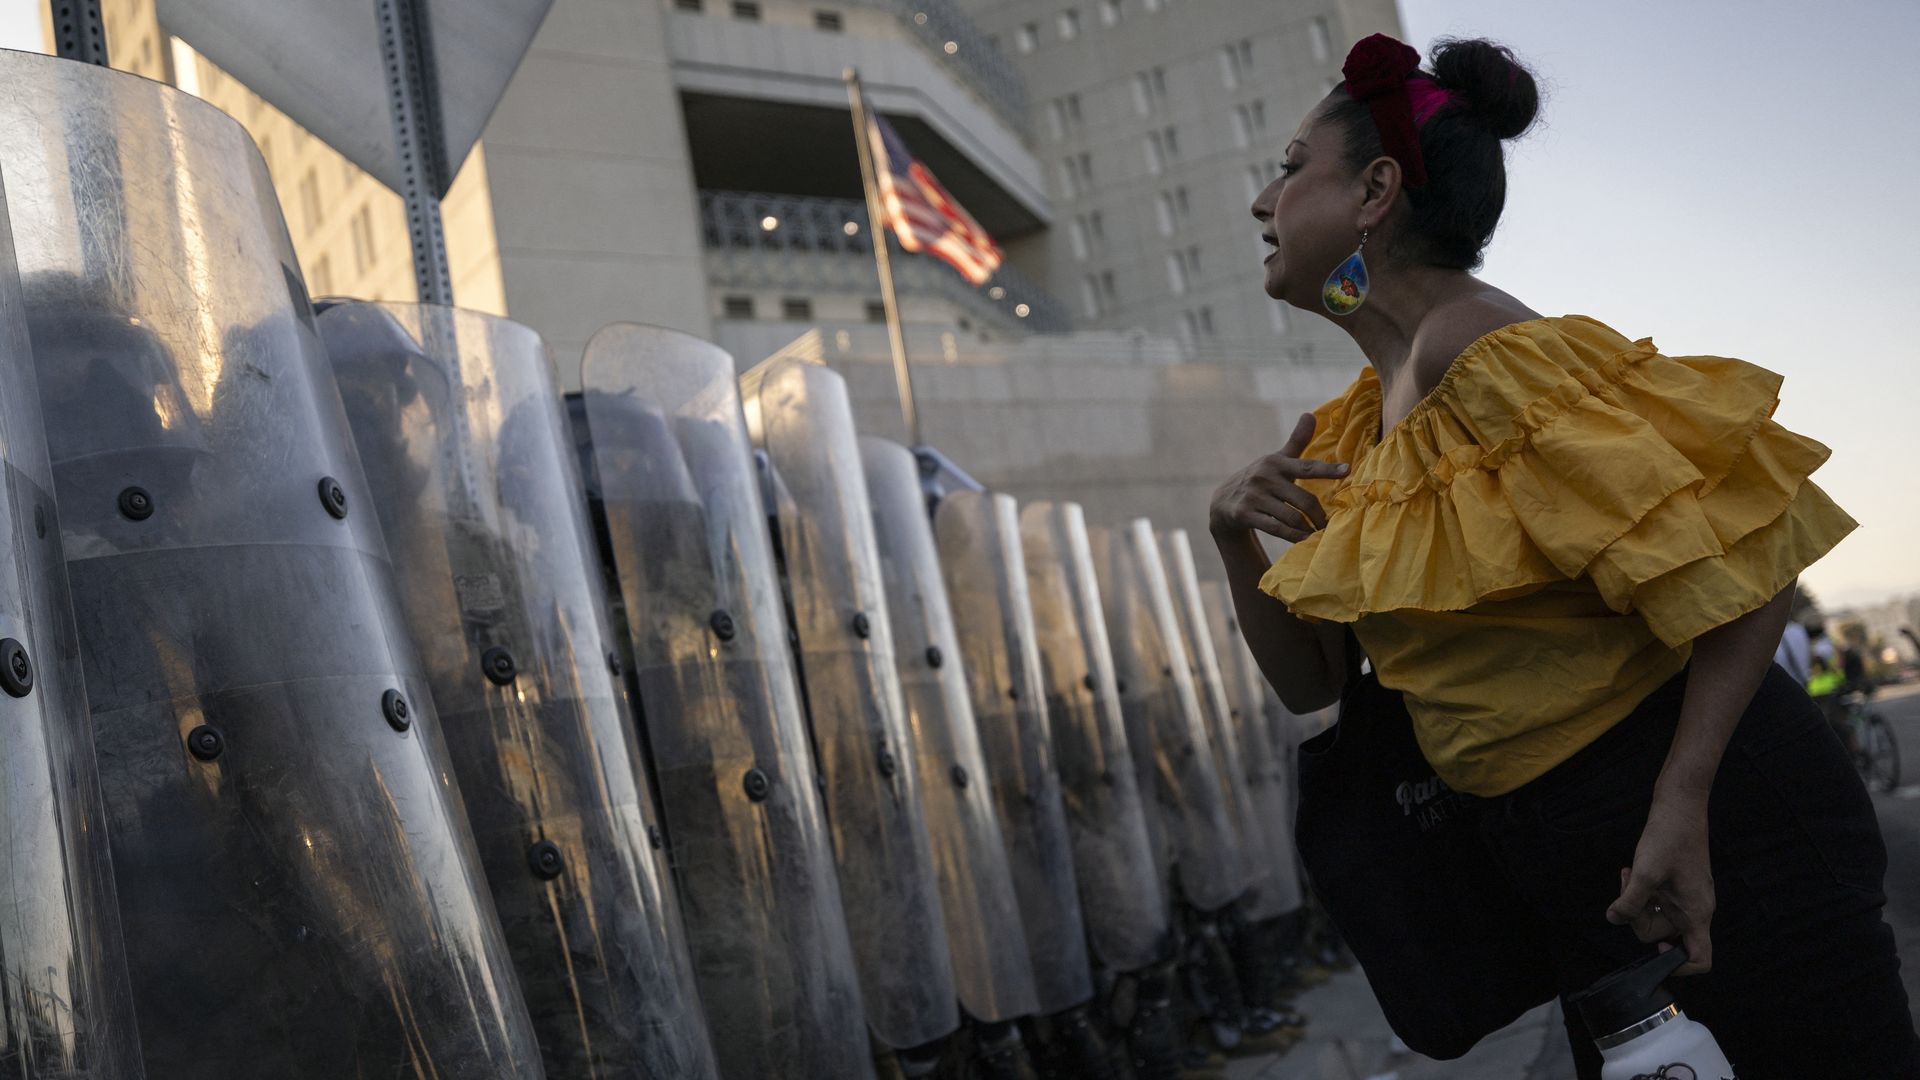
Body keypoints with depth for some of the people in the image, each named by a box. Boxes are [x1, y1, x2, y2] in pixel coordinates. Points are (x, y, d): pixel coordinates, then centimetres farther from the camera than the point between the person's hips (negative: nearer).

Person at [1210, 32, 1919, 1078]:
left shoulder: (1478, 347, -18)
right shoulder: (1353, 432, 9)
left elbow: (1739, 561, -19)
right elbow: (1311, 679, 10)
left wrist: (1681, 808, -24)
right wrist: (1235, 534, -5)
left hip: (1716, 812, -8)